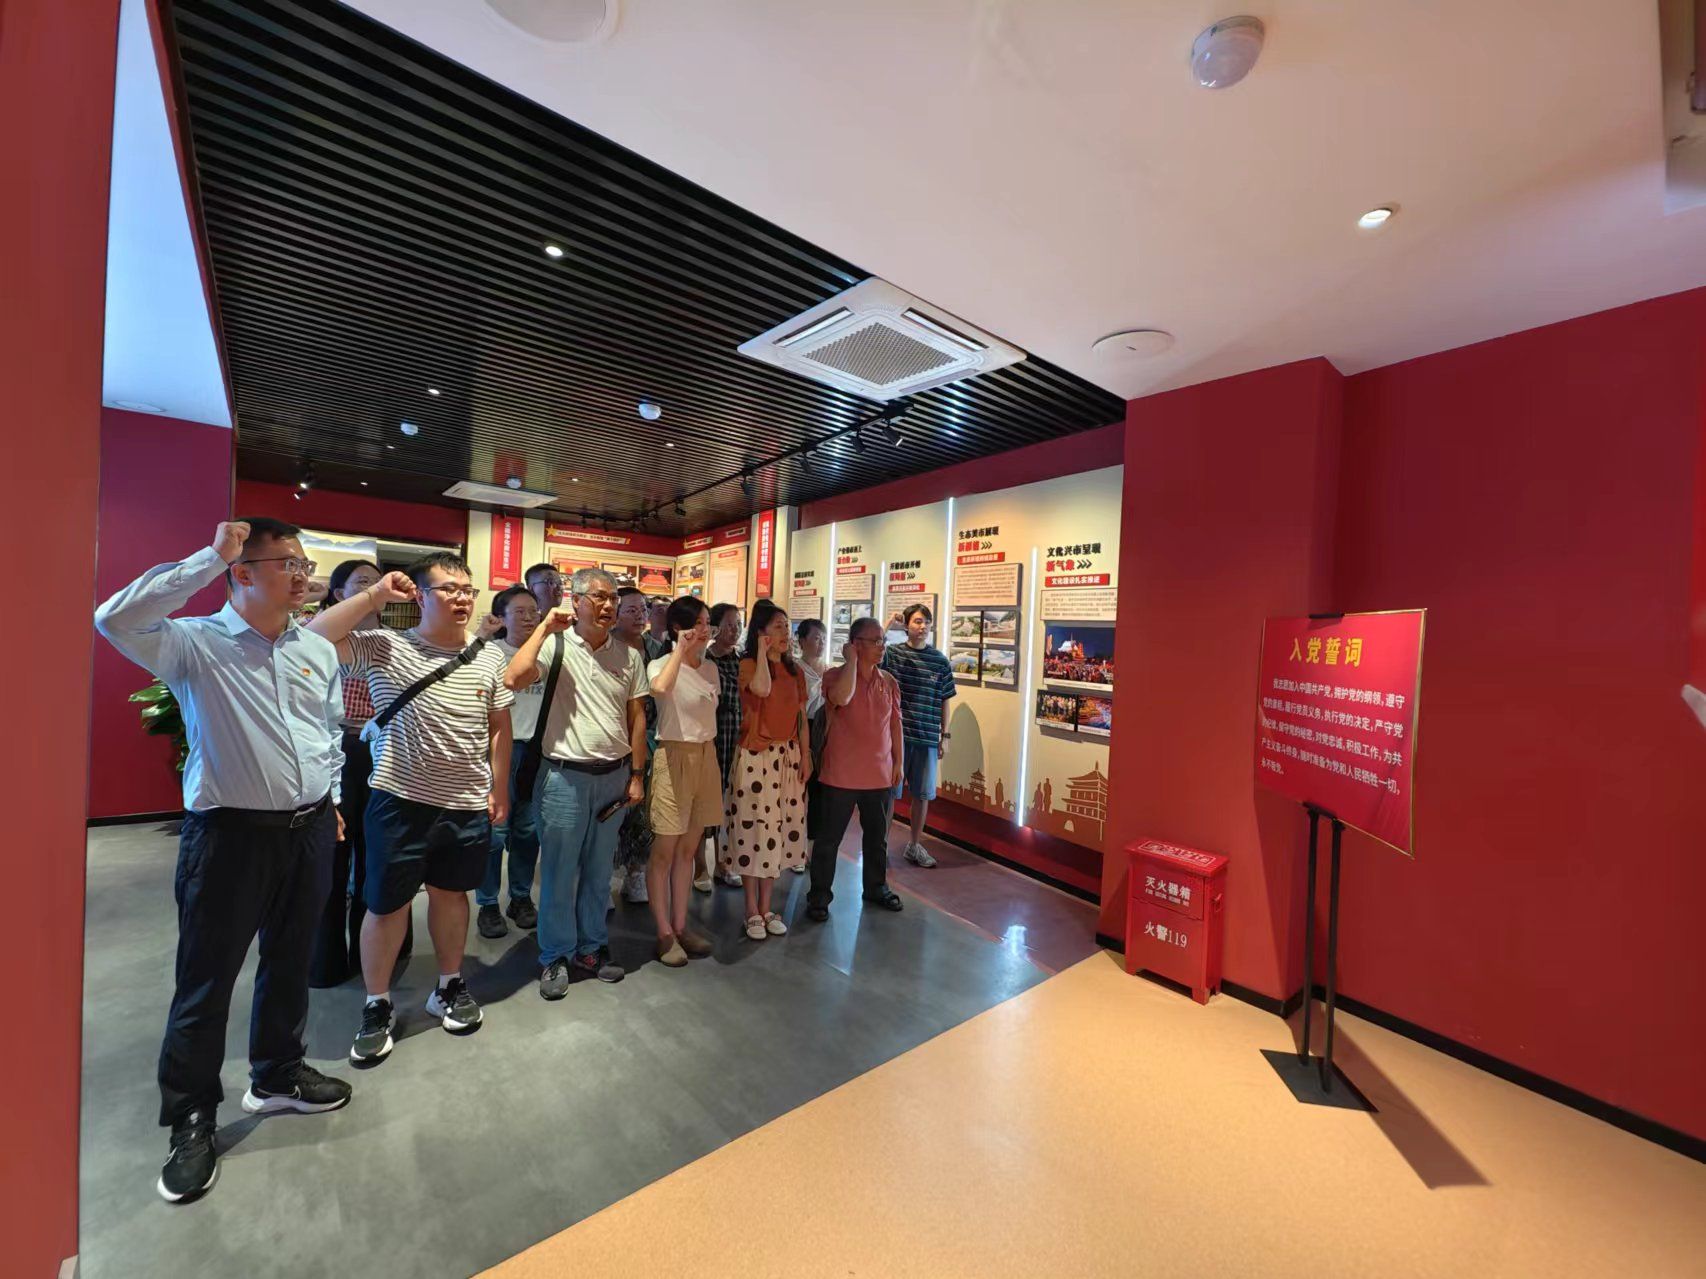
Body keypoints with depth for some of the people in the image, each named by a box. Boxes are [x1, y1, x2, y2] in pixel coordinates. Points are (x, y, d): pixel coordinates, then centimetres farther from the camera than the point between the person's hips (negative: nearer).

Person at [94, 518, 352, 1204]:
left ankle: (277, 1076, 40)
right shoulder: (195, 642, -9)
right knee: (206, 981, 9)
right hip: (230, 834, -5)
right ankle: (192, 1122, 30)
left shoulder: (318, 649, 6)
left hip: (309, 831, 5)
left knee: (290, 964, 19)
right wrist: (209, 558, -24)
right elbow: (114, 619, -31)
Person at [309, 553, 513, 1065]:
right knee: (388, 906, 11)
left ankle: (449, 986, 38)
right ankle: (377, 1006, 33)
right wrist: (375, 595, -18)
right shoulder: (384, 648, -7)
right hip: (401, 801, -2)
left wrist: (499, 789, 6)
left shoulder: (489, 656, 1)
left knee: (450, 893, 19)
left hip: (468, 806, 3)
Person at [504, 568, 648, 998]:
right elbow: (514, 679, -25)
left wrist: (636, 775, 5)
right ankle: (556, 957, 27)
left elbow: (637, 717, 7)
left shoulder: (628, 655, 3)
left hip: (613, 776, 4)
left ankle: (590, 949, 33)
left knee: (599, 872, 16)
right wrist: (545, 627, -18)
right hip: (566, 777, -3)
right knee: (559, 871, 9)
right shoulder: (556, 645, -7)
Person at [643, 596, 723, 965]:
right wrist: (681, 650, -28)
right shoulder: (661, 664, -11)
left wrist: (710, 754, 17)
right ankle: (664, 933, 17)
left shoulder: (711, 669, 8)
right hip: (674, 756, -6)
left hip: (706, 757, 6)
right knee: (664, 851, 5)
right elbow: (660, 689, -36)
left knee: (688, 849, 14)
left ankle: (680, 925, 26)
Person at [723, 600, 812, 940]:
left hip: (788, 756, 5)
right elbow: (762, 688, -30)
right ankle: (752, 911, 17)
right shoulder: (748, 665, -7)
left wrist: (806, 755, 6)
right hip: (755, 756, -5)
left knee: (778, 830, 10)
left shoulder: (795, 670, 9)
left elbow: (801, 716, 11)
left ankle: (766, 908, 24)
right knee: (754, 830, 2)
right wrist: (762, 651, -17)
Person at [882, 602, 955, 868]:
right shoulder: (892, 653, -2)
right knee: (888, 791, 7)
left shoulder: (940, 661, 3)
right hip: (894, 733, -2)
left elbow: (944, 701, 8)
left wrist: (945, 736, 6)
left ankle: (915, 845, 29)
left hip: (927, 737, 2)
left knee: (922, 793, 11)